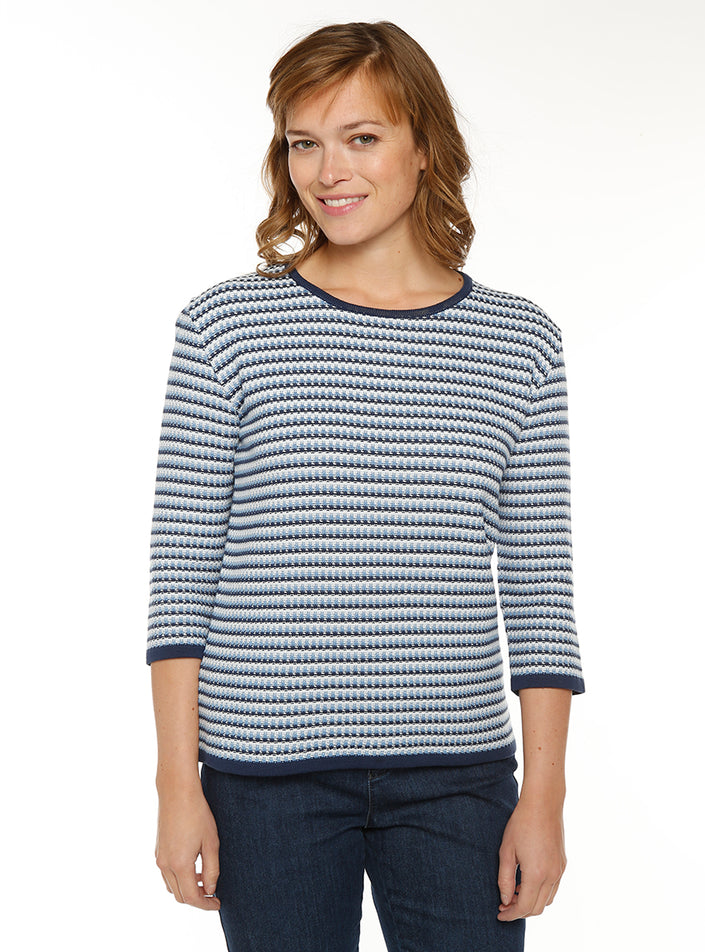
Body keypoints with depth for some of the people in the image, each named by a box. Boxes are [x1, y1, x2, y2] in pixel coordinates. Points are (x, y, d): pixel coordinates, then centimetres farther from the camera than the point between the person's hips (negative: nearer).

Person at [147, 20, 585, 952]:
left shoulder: (518, 342, 3)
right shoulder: (226, 327, -1)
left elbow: (539, 584, 4)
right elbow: (183, 568, -2)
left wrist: (545, 794, 1)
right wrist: (179, 782, -4)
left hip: (457, 772, 2)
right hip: (267, 770, -1)